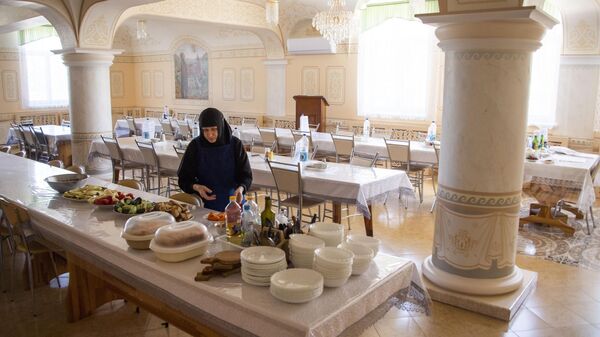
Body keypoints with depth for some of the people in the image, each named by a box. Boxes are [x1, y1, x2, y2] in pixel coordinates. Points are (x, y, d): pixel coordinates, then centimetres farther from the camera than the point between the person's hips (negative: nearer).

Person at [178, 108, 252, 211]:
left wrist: (240, 188, -18)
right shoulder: (195, 145, -1)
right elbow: (184, 178, 6)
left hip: (232, 202, 0)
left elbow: (246, 175, 3)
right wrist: (196, 187, -15)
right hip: (205, 205, 0)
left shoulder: (235, 144, -3)